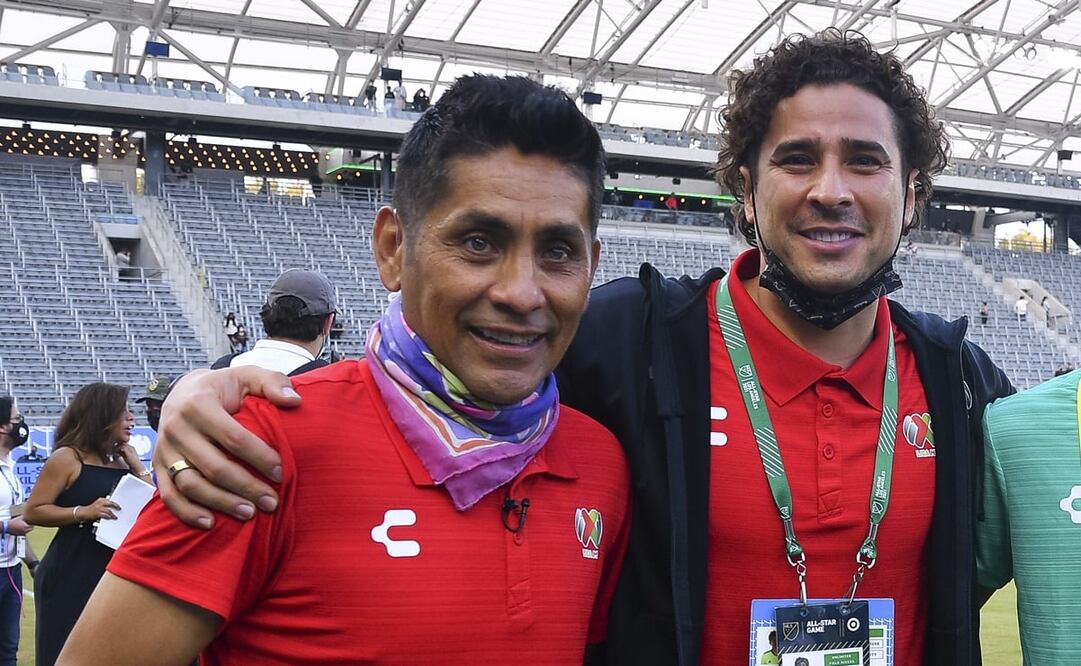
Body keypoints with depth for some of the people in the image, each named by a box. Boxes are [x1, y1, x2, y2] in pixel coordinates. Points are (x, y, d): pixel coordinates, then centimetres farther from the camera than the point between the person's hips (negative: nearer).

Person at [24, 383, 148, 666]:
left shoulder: (121, 460, 11)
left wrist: (136, 465, 3)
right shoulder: (67, 458, -7)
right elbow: (33, 511, -10)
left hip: (115, 574, 6)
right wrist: (83, 512, -21)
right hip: (70, 578, -6)